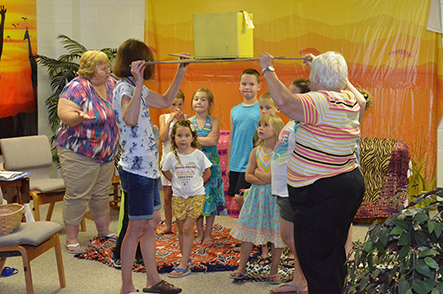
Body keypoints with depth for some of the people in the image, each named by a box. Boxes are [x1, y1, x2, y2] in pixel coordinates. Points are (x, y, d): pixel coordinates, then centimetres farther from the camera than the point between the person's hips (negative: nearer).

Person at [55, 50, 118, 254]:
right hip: (79, 153, -7)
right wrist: (79, 117, -41)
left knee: (101, 194, 17)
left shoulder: (111, 84, 5)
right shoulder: (77, 87, -16)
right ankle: (71, 239, 9)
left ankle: (104, 231, 32)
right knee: (77, 196, -2)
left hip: (107, 153, 7)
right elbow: (63, 114, -23)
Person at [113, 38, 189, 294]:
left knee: (153, 221, 15)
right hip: (137, 169, -10)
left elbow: (166, 101, 28)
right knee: (137, 227, -3)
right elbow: (131, 119, -36)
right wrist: (139, 83, -37)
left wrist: (181, 72, 22)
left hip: (148, 167, 10)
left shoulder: (136, 88, 15)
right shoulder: (124, 88, -16)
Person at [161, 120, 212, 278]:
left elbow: (207, 173, 4)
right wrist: (176, 182, 8)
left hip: (196, 196, -3)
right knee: (181, 230, 8)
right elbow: (165, 170, 15)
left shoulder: (198, 155, -7)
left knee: (187, 229, -8)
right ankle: (186, 260, 20)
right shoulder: (171, 156, -2)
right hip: (178, 196, 3)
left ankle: (183, 266, -8)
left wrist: (197, 184, 3)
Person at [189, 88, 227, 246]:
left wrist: (196, 139, -13)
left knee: (210, 195, 2)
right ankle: (200, 233, 18)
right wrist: (206, 139, -15)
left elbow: (213, 141, -15)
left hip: (211, 163, -2)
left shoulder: (214, 121, -2)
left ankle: (208, 233, 15)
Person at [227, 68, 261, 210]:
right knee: (238, 199, 9)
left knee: (240, 197, -11)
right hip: (235, 164, 5)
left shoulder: (262, 109, -5)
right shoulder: (235, 110, 10)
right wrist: (228, 165, 16)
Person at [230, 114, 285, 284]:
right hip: (257, 196, 4)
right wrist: (265, 179, -14)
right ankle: (241, 267, 16)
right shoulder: (256, 152, 5)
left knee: (276, 234, 2)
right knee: (248, 230, 6)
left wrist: (257, 172, -9)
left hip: (275, 196, -4)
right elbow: (248, 176, 2)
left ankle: (274, 271, 14)